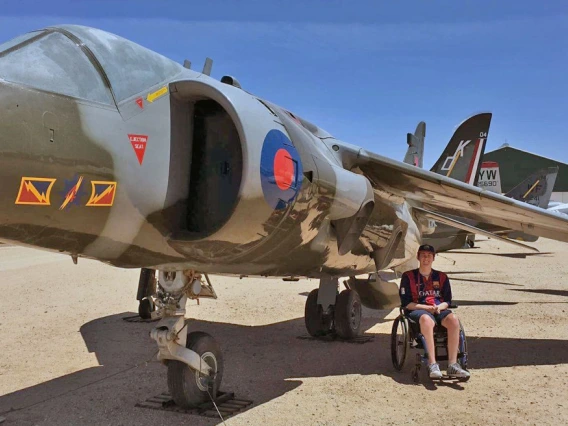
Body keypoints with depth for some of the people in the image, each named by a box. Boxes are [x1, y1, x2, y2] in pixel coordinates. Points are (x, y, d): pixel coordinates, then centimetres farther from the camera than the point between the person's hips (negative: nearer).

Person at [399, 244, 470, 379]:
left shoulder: (442, 277, 18)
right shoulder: (409, 276, 7)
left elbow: (447, 301, 15)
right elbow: (406, 303, 0)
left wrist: (439, 307, -9)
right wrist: (427, 307, -11)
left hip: (439, 310, 3)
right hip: (417, 310, -3)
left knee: (453, 319, -32)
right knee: (426, 319, -41)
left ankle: (452, 364, -33)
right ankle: (432, 364, -43)